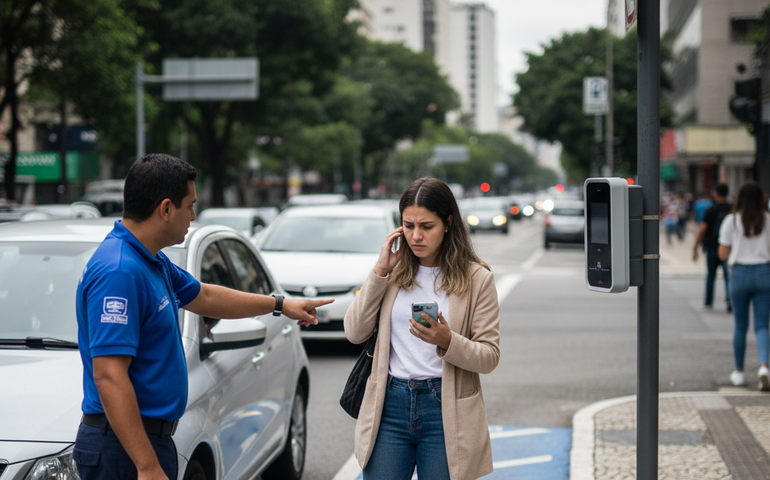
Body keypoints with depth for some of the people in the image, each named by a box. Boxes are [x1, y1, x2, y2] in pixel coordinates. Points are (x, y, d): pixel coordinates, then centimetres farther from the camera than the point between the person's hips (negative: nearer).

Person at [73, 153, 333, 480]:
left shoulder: (152, 263, 12)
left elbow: (204, 297, 31)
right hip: (125, 444, -10)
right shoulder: (119, 272, -21)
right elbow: (108, 377, -26)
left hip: (147, 439, 10)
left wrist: (281, 305, 39)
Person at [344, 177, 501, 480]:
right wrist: (380, 271, -4)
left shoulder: (476, 278, 0)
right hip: (390, 405, 2)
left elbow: (489, 357, -3)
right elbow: (355, 332, 0)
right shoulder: (395, 271, 8)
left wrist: (447, 341, -22)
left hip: (445, 410, -2)